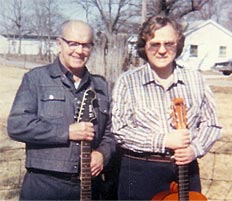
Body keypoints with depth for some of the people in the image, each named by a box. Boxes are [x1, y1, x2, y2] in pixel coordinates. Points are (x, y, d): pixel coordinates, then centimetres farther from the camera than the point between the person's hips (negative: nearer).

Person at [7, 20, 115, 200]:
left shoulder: (100, 86, 13)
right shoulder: (36, 78, 0)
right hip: (43, 185, -4)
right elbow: (16, 125, -11)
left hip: (88, 185, 4)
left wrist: (102, 153, -4)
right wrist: (67, 132, -16)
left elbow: (110, 132, 17)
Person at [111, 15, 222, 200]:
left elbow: (211, 124, 8)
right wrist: (163, 140, -17)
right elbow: (119, 129, -10)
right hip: (140, 172, -2)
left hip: (186, 170, 3)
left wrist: (195, 149, -11)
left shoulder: (195, 80, 5)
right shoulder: (128, 82, -3)